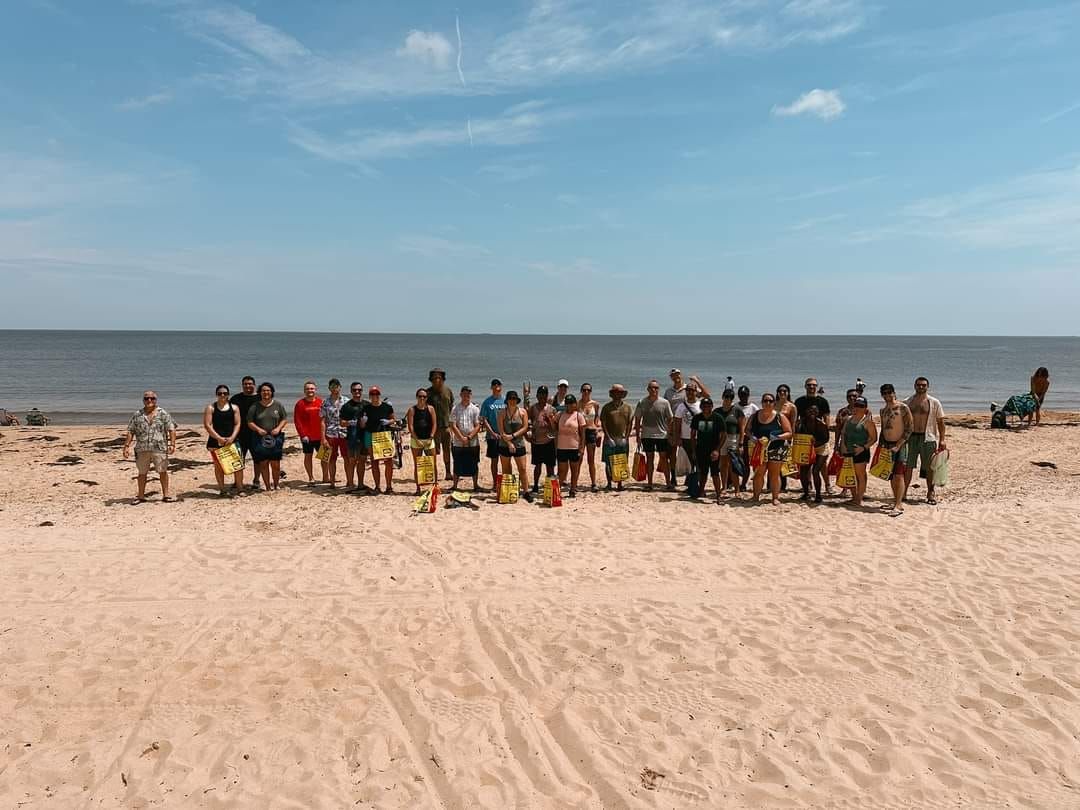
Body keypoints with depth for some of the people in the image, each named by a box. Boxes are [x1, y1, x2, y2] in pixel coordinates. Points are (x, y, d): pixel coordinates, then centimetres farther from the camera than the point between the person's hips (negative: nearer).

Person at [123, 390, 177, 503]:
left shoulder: (163, 414, 2)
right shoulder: (137, 415, 7)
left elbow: (171, 429, -1)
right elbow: (130, 432, 7)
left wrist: (172, 444, -11)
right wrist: (126, 446, -1)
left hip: (159, 449, -2)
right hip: (142, 450, 2)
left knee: (163, 471, 1)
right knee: (142, 473, 9)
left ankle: (166, 494, 11)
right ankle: (141, 496, 19)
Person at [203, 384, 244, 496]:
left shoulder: (234, 408, 9)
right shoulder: (210, 408, 2)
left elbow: (237, 424, 4)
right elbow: (207, 425, -6)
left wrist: (232, 437, -12)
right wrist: (219, 438, -15)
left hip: (232, 440, 1)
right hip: (216, 441, -1)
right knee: (218, 466, 3)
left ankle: (240, 489, 0)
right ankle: (222, 489, 11)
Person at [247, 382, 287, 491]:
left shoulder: (278, 405, 6)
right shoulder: (254, 407, 5)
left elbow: (284, 419, 9)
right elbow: (250, 422, 5)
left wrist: (278, 428, -8)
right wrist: (258, 429, -12)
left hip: (276, 437, 0)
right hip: (260, 438, 0)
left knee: (275, 464, -1)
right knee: (263, 463, -1)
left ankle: (275, 486, 15)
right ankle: (268, 488, 8)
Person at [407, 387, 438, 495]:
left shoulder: (430, 408, 3)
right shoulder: (412, 410, -1)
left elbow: (434, 424, 1)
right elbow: (410, 426, -6)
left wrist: (431, 437, -8)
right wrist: (417, 440, -13)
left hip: (429, 439, 1)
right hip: (416, 440, -1)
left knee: (433, 464, 2)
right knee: (417, 465, 4)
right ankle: (418, 488, 10)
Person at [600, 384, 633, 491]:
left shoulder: (628, 407, 8)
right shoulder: (607, 407, 2)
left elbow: (629, 424, 6)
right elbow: (603, 424, -1)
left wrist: (626, 438, -4)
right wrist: (608, 438, -9)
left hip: (623, 440, 2)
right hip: (610, 439, -1)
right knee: (608, 463, -1)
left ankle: (620, 484, 12)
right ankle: (609, 484, 8)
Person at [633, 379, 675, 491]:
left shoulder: (665, 402, -2)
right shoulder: (642, 403, 0)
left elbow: (670, 419, 3)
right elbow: (637, 420, 5)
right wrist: (637, 436, 2)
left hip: (662, 435, -1)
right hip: (647, 435, 1)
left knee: (664, 459, 3)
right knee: (649, 459, 8)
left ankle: (669, 483, 9)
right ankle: (649, 484, 14)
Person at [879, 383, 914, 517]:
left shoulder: (903, 408, -9)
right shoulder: (883, 410, 13)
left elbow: (909, 428, -14)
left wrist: (898, 445, -18)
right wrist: (883, 444, 6)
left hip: (900, 445, -7)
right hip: (888, 446, 7)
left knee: (899, 475, -11)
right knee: (891, 475, 11)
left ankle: (899, 506, -11)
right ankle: (896, 502, 20)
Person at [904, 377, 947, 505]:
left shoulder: (934, 402, 2)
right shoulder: (907, 402, 5)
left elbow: (940, 422, 3)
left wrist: (942, 440, -4)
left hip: (928, 438, -1)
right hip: (911, 437, 1)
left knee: (929, 468, 6)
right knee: (907, 466, 2)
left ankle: (931, 493, 18)